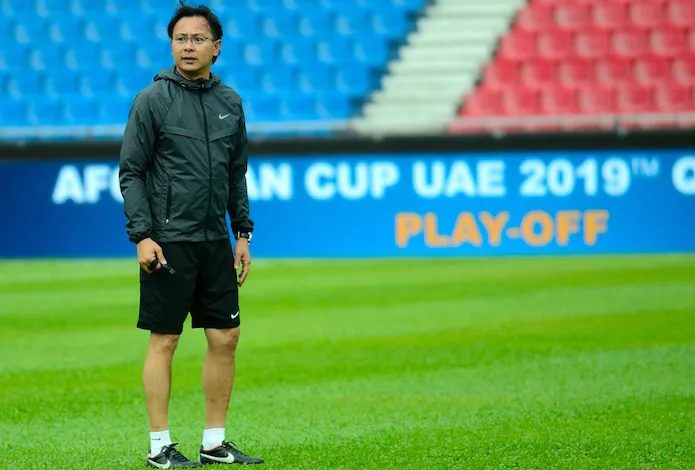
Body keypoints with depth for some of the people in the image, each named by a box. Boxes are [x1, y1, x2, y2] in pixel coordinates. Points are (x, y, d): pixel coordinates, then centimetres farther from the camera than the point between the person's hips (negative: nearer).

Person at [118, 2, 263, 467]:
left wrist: (243, 233, 12)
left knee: (226, 338, 6)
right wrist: (142, 236, -14)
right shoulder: (153, 100, -6)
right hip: (168, 243, -6)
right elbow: (131, 172, -7)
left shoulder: (230, 102, 10)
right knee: (164, 342, -2)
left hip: (215, 242, 6)